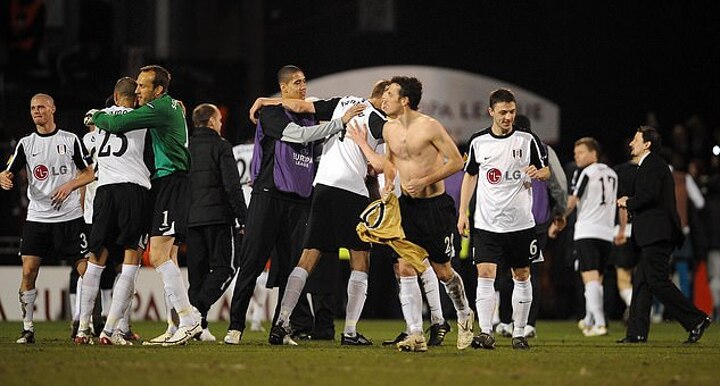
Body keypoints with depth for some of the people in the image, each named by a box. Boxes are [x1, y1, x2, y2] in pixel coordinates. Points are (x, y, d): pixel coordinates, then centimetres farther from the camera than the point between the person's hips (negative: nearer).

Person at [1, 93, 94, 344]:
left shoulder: (71, 140, 3)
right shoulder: (26, 143, 8)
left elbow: (90, 173, 6)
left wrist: (69, 185, -13)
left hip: (70, 217, -1)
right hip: (37, 217, 1)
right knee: (28, 271, -8)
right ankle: (27, 329, -2)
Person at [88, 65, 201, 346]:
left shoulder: (161, 108, -12)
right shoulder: (174, 107, 19)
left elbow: (118, 124, -16)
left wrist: (97, 117, 4)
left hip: (170, 183, -11)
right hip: (163, 185, 11)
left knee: (158, 256, -16)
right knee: (166, 259, 9)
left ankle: (188, 320, -19)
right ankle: (186, 323, 8)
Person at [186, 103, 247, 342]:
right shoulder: (220, 147, -3)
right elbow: (232, 186, -10)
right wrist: (243, 219, -8)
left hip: (191, 219, 5)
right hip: (218, 215, -5)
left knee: (198, 270, 9)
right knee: (224, 267, -2)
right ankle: (198, 310, -21)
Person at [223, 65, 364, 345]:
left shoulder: (310, 117, 19)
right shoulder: (271, 113, -1)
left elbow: (316, 159, 27)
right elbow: (298, 134, -16)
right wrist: (341, 122, -15)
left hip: (298, 200, 6)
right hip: (268, 195, -6)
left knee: (289, 266, 3)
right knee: (252, 262, -7)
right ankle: (235, 326, -6)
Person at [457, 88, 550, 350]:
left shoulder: (527, 139, -1)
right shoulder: (478, 141, 4)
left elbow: (546, 172, 5)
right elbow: (470, 176, 16)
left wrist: (539, 173, -20)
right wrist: (463, 212, 11)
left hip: (520, 221, 0)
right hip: (486, 223, 0)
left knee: (522, 277, 6)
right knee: (485, 274, -11)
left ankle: (519, 334, 14)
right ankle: (485, 333, -14)